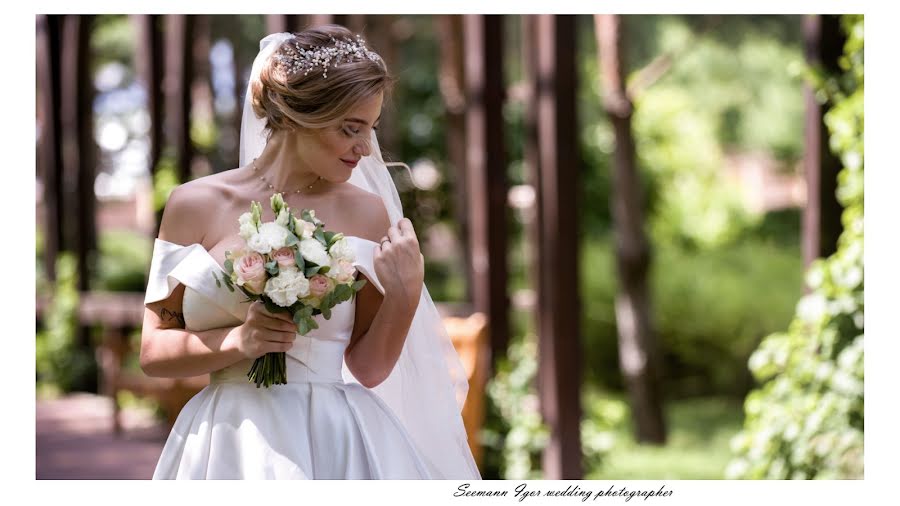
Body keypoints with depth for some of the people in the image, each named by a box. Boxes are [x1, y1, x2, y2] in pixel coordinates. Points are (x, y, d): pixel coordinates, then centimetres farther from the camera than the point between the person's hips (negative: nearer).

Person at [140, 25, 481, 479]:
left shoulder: (367, 214, 1)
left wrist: (405, 294, -11)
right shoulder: (196, 204, 0)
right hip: (228, 445, 0)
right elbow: (153, 352, 2)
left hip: (337, 446, 0)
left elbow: (368, 369, 3)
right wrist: (236, 342, -12)